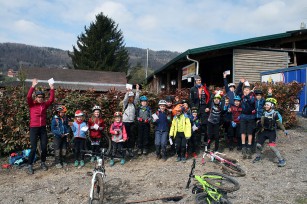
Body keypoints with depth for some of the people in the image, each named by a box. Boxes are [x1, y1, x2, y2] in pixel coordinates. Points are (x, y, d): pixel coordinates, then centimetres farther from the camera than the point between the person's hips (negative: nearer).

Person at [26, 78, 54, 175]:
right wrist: (33, 86, -26)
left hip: (43, 128, 3)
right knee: (33, 148, -5)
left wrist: (52, 88, -9)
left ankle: (43, 163, 24)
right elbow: (28, 97, -17)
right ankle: (29, 166, 7)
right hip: (33, 128, -3)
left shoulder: (45, 105, 8)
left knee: (44, 147, 6)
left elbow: (51, 99, -1)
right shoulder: (31, 104, 0)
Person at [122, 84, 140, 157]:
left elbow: (137, 98, -3)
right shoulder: (125, 103, 1)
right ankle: (127, 149, 11)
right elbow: (125, 99, -18)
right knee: (126, 136, 1)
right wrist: (128, 92, -32)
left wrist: (137, 90, -13)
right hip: (126, 122, -3)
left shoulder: (134, 103, 9)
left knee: (132, 136, 0)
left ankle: (131, 149, 7)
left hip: (132, 122, 3)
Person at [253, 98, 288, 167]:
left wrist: (284, 130, -5)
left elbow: (279, 123, -2)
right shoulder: (264, 114, 1)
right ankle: (258, 157, 31)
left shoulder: (274, 114, -10)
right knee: (258, 145, 5)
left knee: (272, 146, -18)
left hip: (272, 132, -5)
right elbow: (262, 123, 2)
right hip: (264, 131, 5)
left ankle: (281, 160, -4)